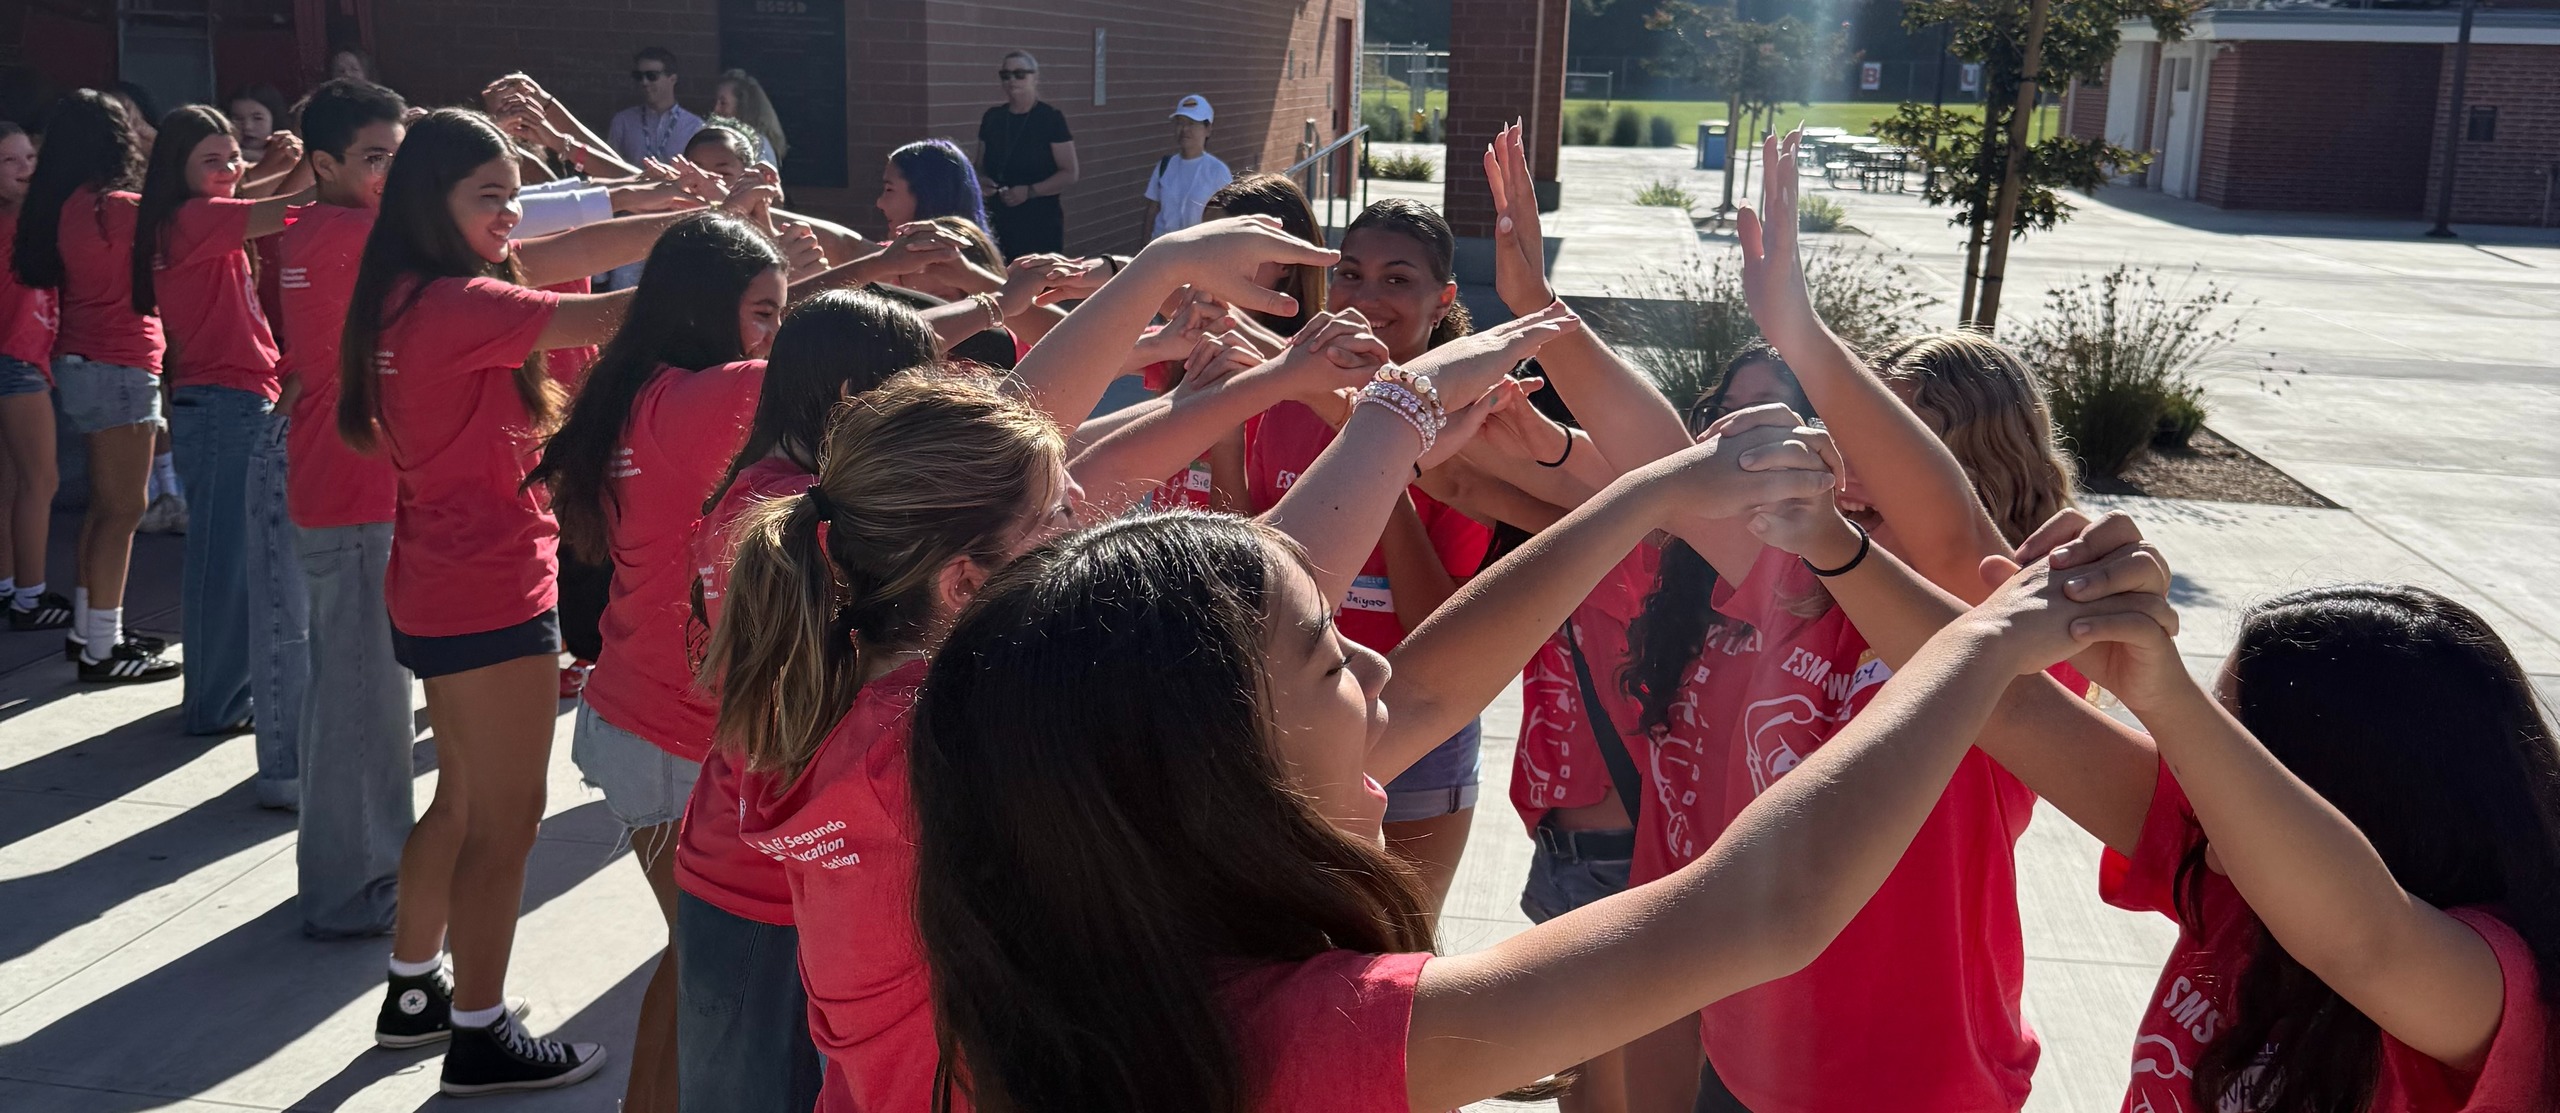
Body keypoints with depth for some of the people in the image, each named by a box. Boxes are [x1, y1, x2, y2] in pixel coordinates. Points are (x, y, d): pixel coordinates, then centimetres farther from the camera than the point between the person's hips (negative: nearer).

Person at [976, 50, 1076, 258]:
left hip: (1041, 222, -4)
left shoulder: (1051, 118, -4)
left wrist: (1030, 191, -19)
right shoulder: (992, 118, 10)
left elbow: (1069, 174, -7)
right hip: (998, 222, 4)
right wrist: (982, 180, -3)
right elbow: (981, 166, 21)